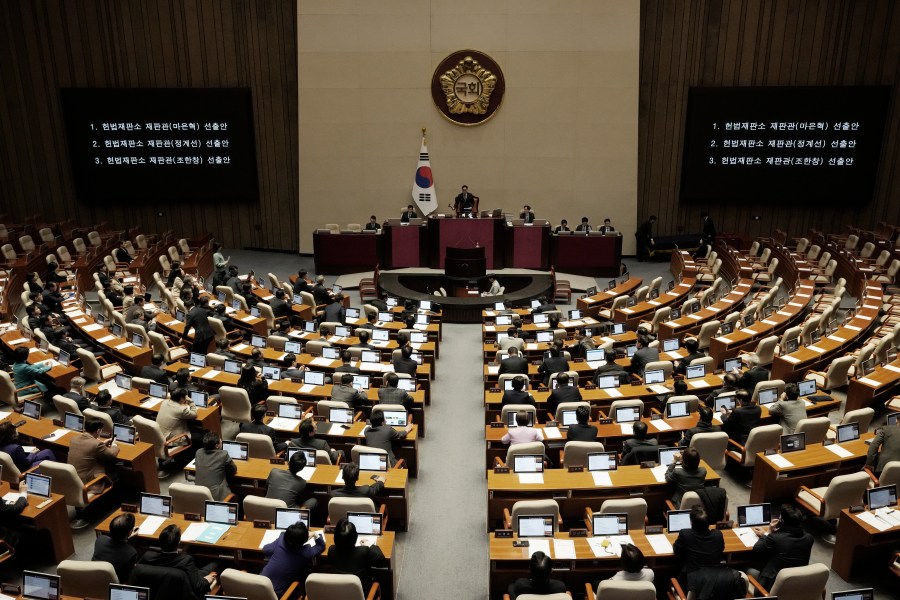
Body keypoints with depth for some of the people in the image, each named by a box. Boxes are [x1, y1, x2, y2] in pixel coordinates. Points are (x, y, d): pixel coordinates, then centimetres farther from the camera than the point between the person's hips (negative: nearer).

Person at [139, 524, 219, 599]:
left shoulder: (148, 556, -25)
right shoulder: (186, 560, -36)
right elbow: (198, 587, -30)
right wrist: (206, 580, -8)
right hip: (182, 595, -4)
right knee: (213, 565, 18)